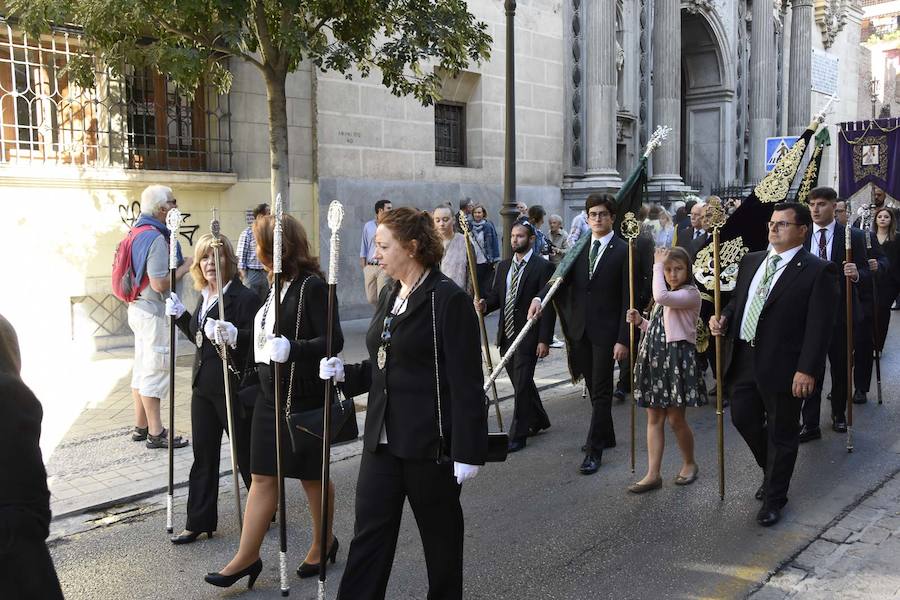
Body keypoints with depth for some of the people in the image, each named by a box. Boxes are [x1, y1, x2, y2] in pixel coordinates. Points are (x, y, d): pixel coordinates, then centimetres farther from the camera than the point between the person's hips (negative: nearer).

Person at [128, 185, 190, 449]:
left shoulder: (138, 232, 12)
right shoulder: (156, 238, -20)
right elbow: (160, 283, -25)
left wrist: (179, 264, 15)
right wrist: (184, 268, -12)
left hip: (139, 308, 10)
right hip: (155, 313, -10)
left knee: (142, 368, 15)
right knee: (155, 371, -5)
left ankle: (141, 426, 24)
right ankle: (156, 433, 1)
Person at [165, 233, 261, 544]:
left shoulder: (245, 297, -16)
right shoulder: (204, 297, 10)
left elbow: (257, 341, -24)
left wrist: (234, 334, -41)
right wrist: (179, 315, 12)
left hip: (233, 389, -8)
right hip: (203, 387, 8)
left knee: (246, 454, 7)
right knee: (203, 456, 14)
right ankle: (199, 521, 25)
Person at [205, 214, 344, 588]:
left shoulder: (312, 285, -16)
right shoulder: (276, 286, 10)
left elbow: (334, 340, -21)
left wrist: (291, 349, -32)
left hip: (305, 396, -8)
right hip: (271, 395, 8)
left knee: (312, 475, 10)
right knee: (263, 476, 9)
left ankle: (323, 543, 30)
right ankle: (248, 556, 15)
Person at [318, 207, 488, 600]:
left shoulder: (449, 300, -14)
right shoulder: (389, 296, 11)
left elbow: (466, 384, -16)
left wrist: (467, 452, -17)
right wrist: (344, 374, 2)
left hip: (429, 445, -7)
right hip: (383, 440, 7)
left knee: (441, 537, 12)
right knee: (368, 537, 8)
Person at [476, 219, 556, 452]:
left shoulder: (543, 266, -8)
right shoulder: (504, 266, 12)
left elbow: (548, 306, -11)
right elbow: (496, 295, 13)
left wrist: (544, 340, -16)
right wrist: (485, 305, -11)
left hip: (528, 336, -7)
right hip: (506, 334, 7)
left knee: (521, 385, -5)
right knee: (521, 382, 17)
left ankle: (518, 435, 5)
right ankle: (538, 419, 37)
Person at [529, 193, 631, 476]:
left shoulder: (623, 251, -6)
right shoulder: (579, 247, 8)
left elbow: (627, 299, -8)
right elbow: (561, 276, -3)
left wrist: (623, 339, -12)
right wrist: (539, 297, -23)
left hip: (606, 331, -5)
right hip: (580, 329, 5)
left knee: (601, 390, -2)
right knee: (594, 388, 16)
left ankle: (594, 450, 3)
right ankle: (606, 436, 32)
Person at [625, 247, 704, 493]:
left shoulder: (691, 294, -9)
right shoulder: (664, 298, 17)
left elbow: (661, 297, -28)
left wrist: (657, 264, -18)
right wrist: (640, 322, 5)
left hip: (677, 358, -7)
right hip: (655, 357, 8)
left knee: (675, 418, 0)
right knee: (654, 418, 6)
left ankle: (689, 463, 25)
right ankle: (653, 475, 8)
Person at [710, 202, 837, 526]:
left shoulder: (818, 271, -10)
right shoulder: (751, 261, 9)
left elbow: (819, 326, -14)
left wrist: (807, 370, -19)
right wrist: (724, 318, -3)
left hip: (783, 367, -6)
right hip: (745, 359, 6)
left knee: (781, 434, 7)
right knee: (743, 418, 15)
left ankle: (774, 497, 25)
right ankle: (772, 471, 42)